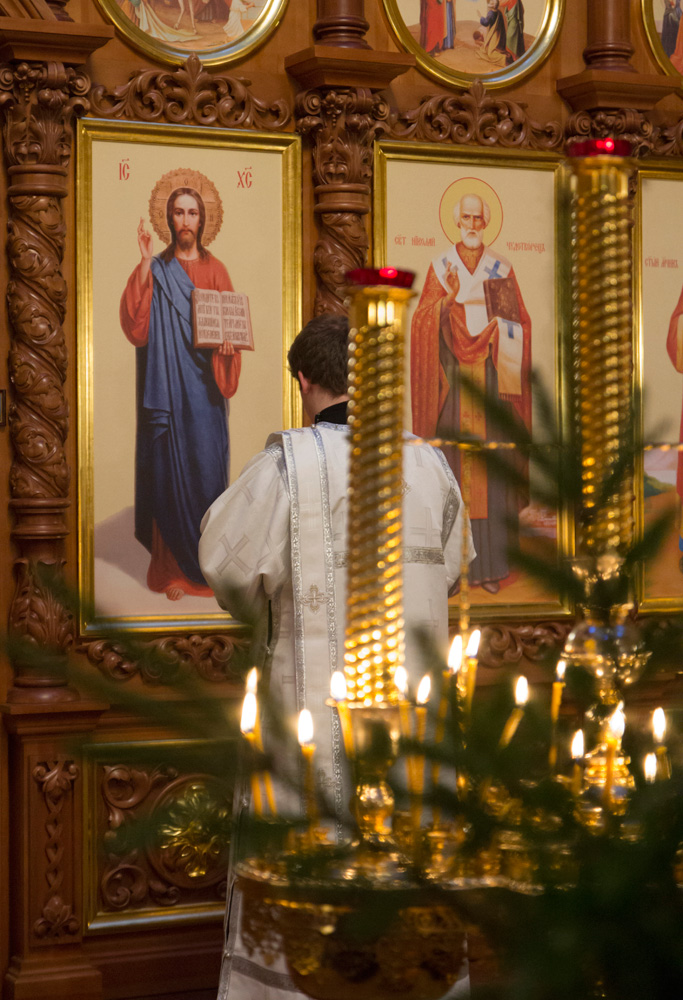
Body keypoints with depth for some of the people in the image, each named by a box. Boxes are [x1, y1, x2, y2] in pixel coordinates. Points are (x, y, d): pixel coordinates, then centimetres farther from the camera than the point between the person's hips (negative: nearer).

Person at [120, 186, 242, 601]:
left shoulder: (215, 270, 10)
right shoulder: (156, 270, 6)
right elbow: (135, 322, -8)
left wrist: (228, 345, -13)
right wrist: (144, 264, -14)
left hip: (203, 386, 1)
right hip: (167, 386, -1)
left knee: (207, 468, -2)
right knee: (169, 469, -2)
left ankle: (208, 564, 7)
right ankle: (172, 569, 3)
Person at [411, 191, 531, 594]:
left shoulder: (502, 269, 7)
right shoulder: (440, 268, 5)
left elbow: (519, 322, 7)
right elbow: (423, 322, -2)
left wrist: (503, 323, -14)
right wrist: (448, 298, -17)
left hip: (491, 376, 1)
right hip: (453, 378, -1)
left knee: (490, 467, -2)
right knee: (453, 467, -4)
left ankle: (490, 565, 2)